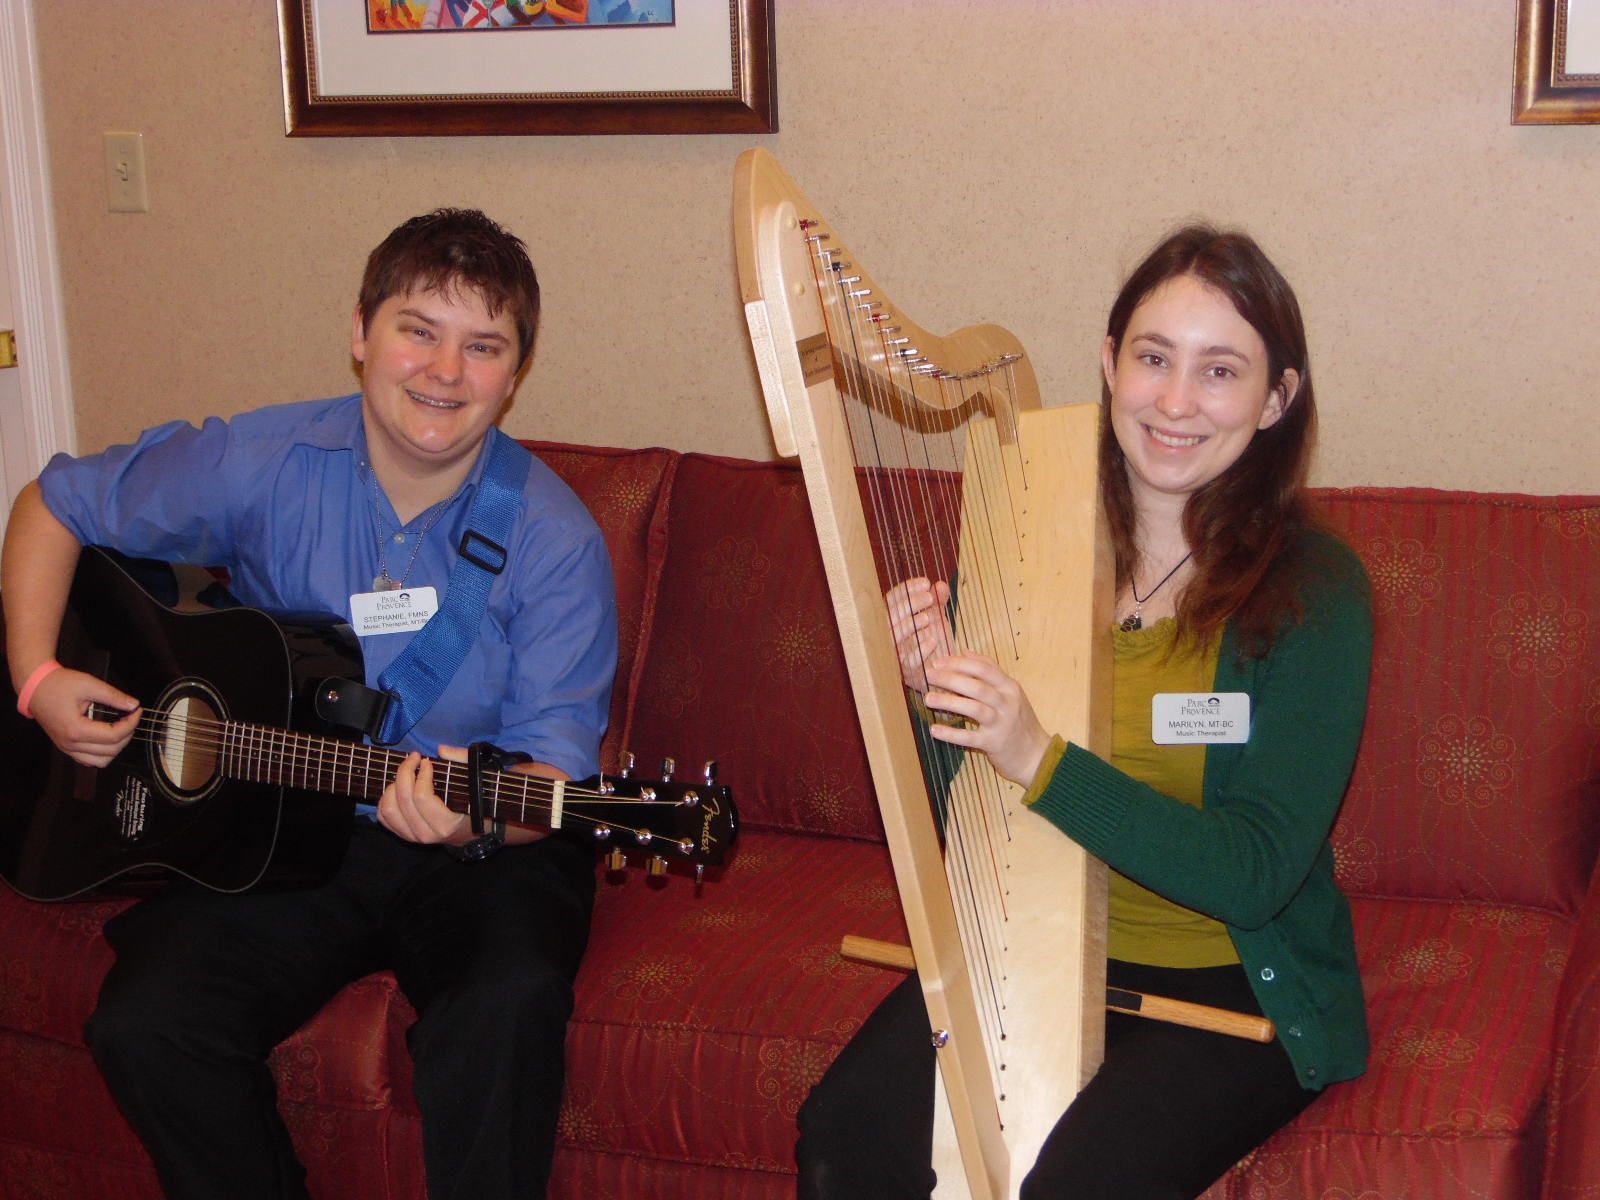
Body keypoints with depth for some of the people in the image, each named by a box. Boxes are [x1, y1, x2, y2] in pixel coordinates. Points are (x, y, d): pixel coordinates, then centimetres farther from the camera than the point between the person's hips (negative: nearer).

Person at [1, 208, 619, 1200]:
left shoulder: (555, 541, -10)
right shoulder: (259, 466, -5)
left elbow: (554, 762, -11)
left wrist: (475, 816, -33)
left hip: (478, 854, -2)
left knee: (510, 1002, -33)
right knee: (146, 1026, -22)